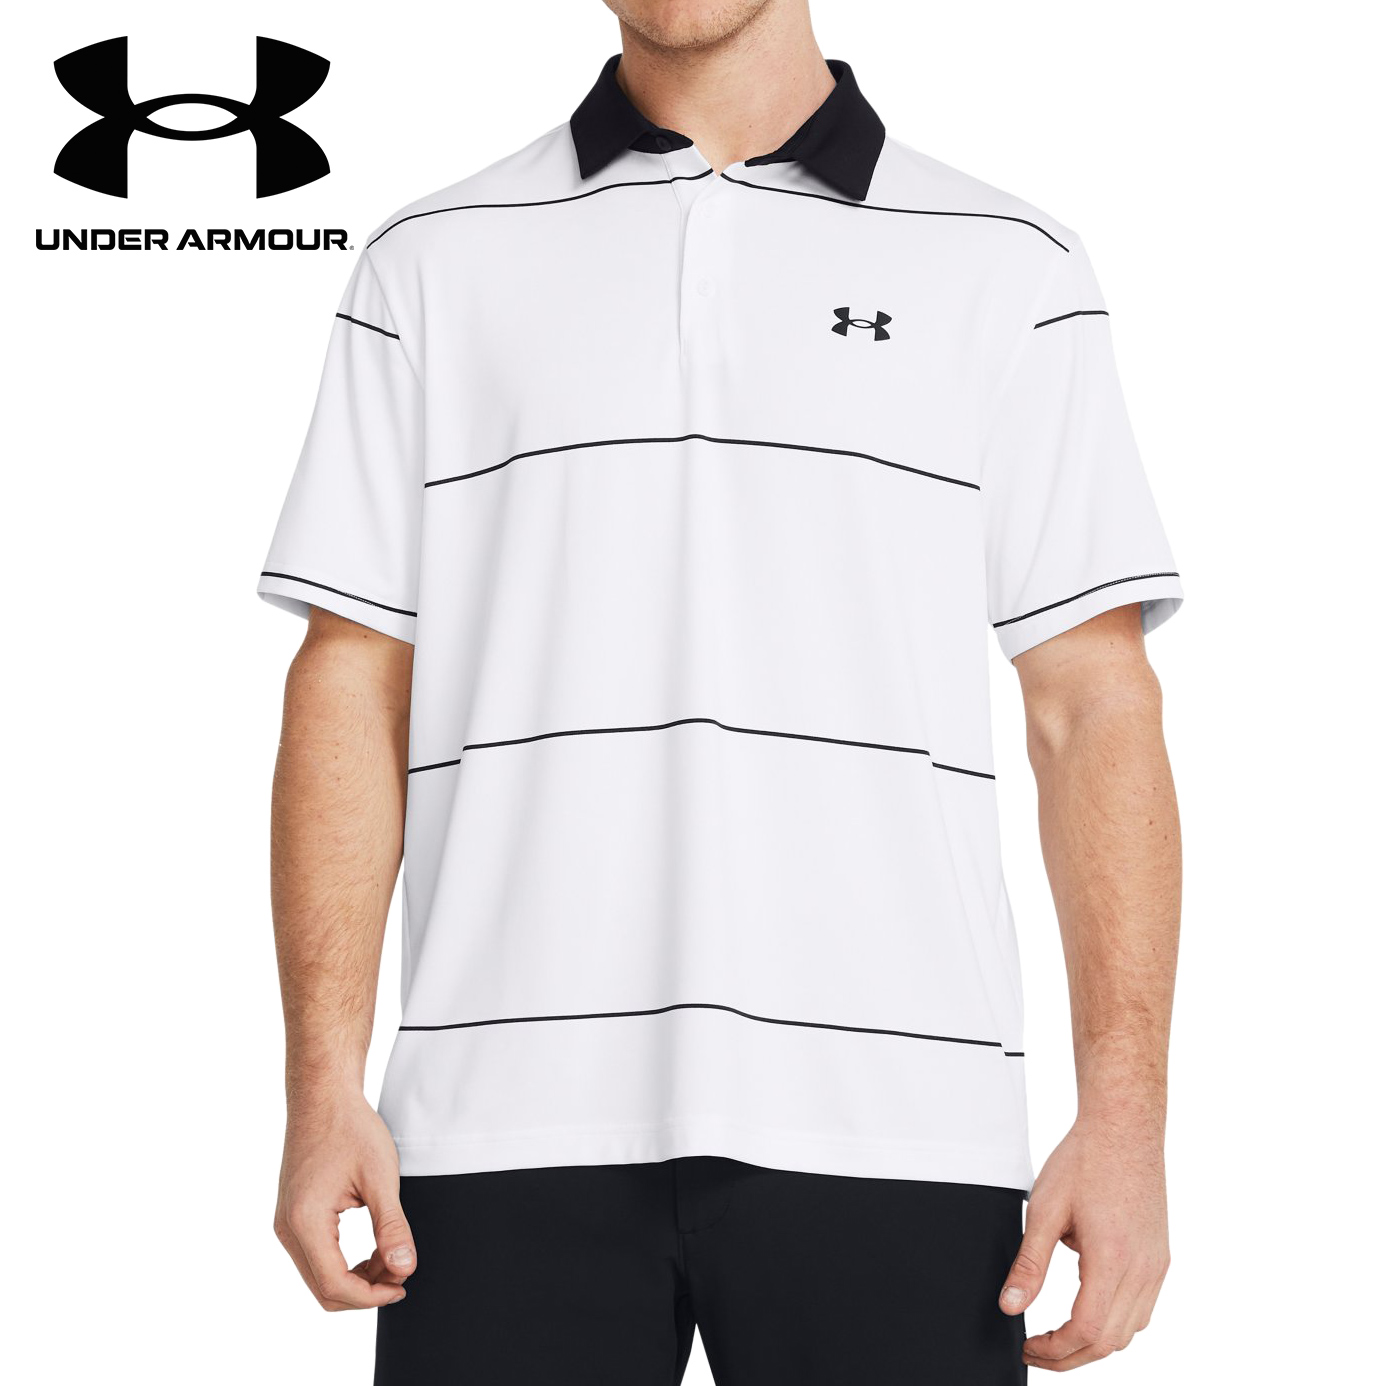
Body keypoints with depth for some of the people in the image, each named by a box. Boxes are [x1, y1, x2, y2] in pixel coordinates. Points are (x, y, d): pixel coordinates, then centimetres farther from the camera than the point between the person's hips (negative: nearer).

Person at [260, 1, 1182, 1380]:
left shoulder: (1007, 269, 8)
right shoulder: (433, 263, 11)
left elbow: (1093, 711, 4)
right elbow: (352, 692, 7)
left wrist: (1123, 1120, -4)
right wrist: (324, 1090, -1)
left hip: (890, 1120, 0)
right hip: (510, 1123, 1)